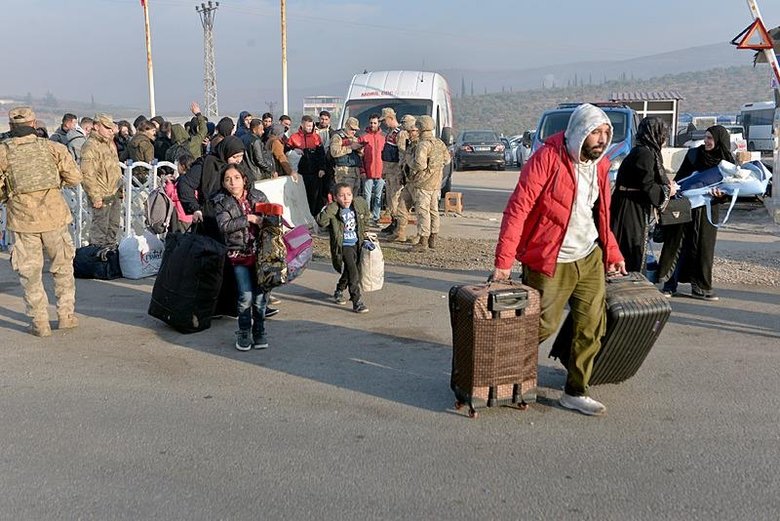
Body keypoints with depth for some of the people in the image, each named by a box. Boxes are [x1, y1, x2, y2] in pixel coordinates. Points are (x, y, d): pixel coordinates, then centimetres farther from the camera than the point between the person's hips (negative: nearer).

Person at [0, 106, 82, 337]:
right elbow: (74, 178, -1)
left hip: (23, 218, -1)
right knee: (62, 266, 17)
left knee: (30, 273, 9)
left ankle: (40, 323, 12)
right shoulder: (53, 147, 0)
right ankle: (66, 315, 21)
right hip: (54, 214, 1)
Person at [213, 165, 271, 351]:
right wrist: (248, 219, -16)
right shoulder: (221, 202, 1)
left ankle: (259, 332, 19)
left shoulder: (258, 196, 5)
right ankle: (244, 333, 12)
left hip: (260, 251, 1)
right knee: (246, 296, -6)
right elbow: (224, 226, -12)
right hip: (239, 254, -1)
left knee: (260, 295, 3)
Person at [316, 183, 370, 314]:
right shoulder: (333, 211, -17)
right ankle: (356, 302, -16)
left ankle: (339, 291, 46)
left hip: (357, 244, 6)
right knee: (353, 271, -19)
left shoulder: (360, 204, -4)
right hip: (343, 246, -6)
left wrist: (365, 231, 22)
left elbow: (365, 216, 19)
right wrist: (331, 208, -35)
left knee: (349, 272, 21)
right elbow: (321, 221, -35)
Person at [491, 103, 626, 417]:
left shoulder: (599, 164, 7)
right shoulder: (548, 158, -17)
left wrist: (613, 252, 17)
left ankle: (575, 393, 21)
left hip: (590, 258, 7)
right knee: (544, 325, 1)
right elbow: (518, 208, -20)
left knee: (592, 326, 6)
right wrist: (503, 261, -23)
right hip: (551, 262, -7)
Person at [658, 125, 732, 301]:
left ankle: (700, 287, 14)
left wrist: (721, 195, -19)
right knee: (677, 244, 0)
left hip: (707, 212, 1)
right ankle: (669, 284, 5)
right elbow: (679, 177, 3)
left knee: (703, 247, 5)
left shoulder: (727, 163, 0)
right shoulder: (694, 154, 0)